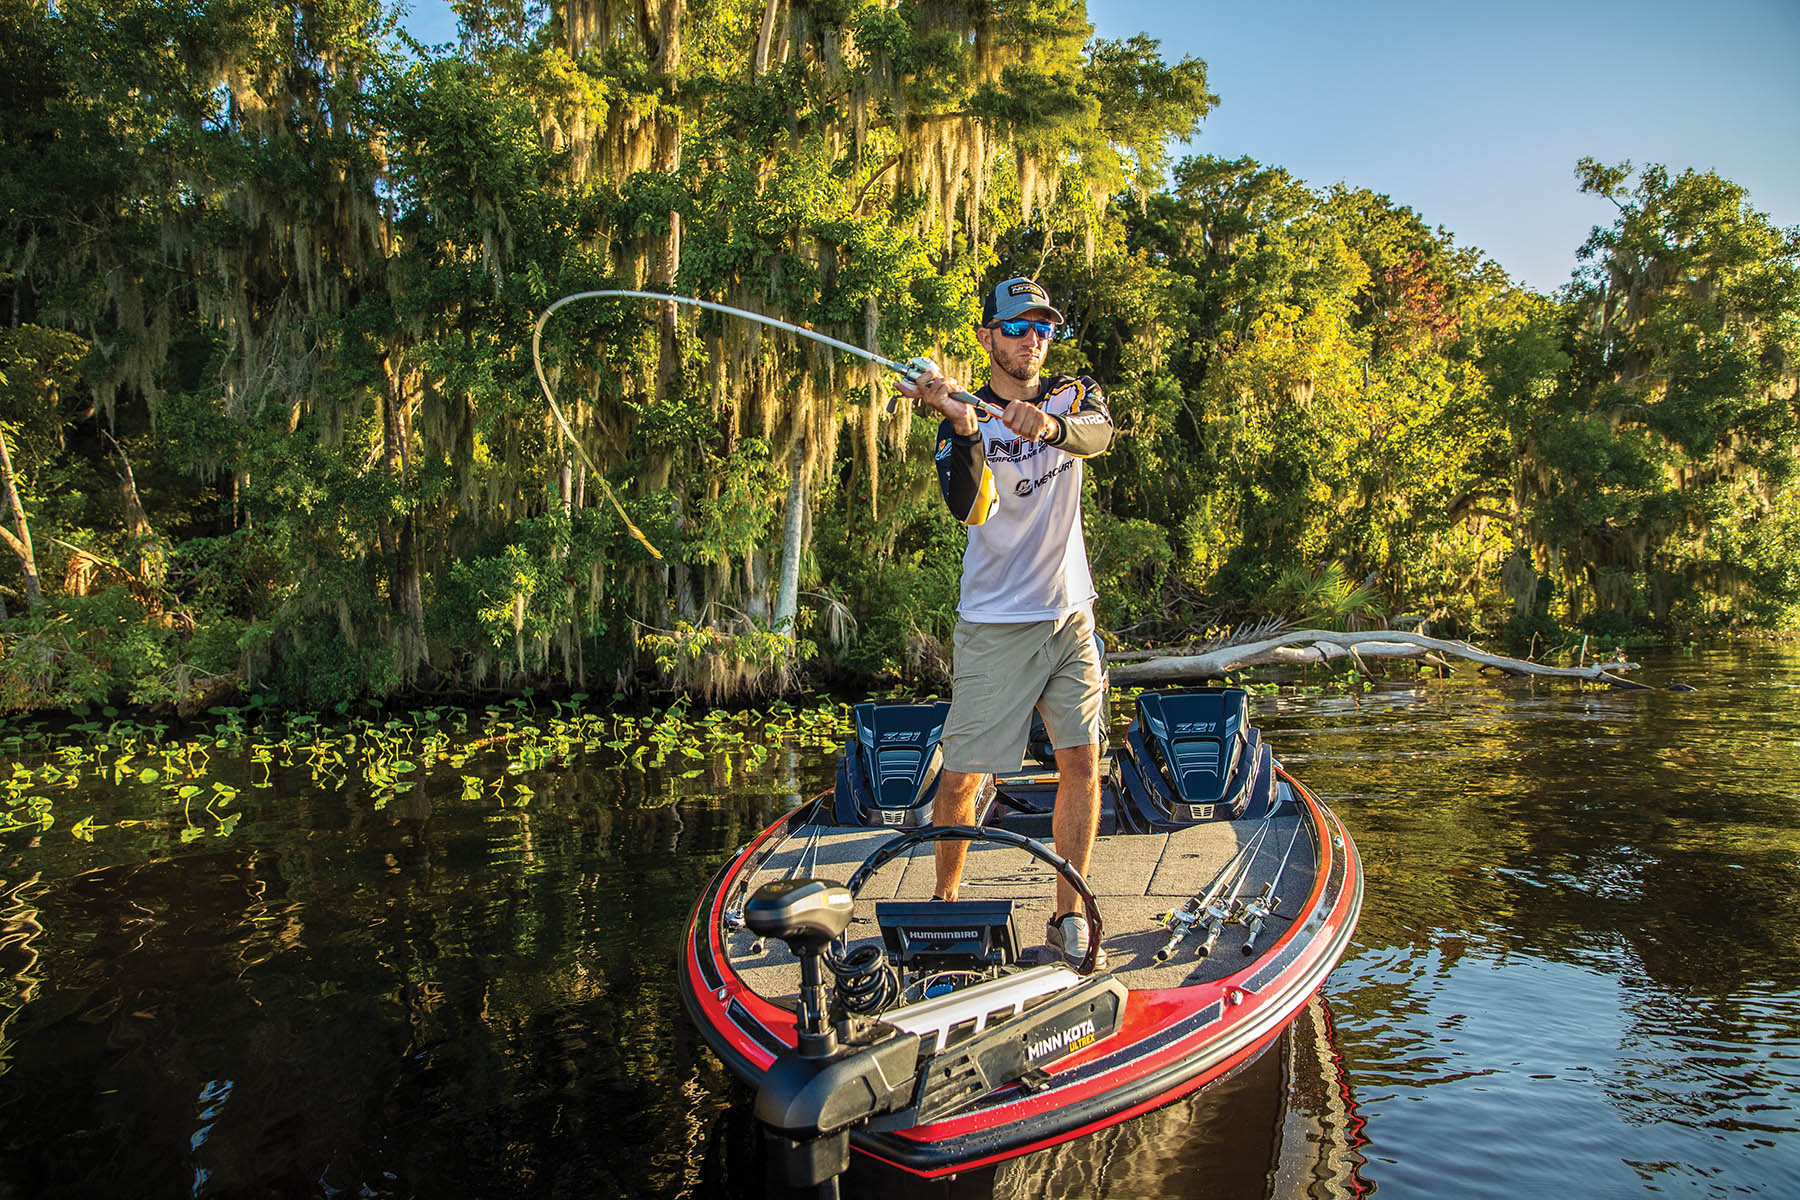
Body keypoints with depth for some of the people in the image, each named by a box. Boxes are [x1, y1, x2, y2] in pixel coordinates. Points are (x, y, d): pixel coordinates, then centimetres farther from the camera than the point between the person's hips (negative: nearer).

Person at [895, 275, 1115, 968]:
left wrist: (1050, 425, -40)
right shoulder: (963, 420, -2)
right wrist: (963, 429, -36)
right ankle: (946, 900, 20)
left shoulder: (1073, 394, 8)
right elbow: (968, 509, -20)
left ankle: (1068, 917, 9)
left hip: (1070, 614, 3)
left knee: (1082, 761, -2)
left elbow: (1100, 433, -18)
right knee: (963, 774, -2)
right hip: (994, 623, -3)